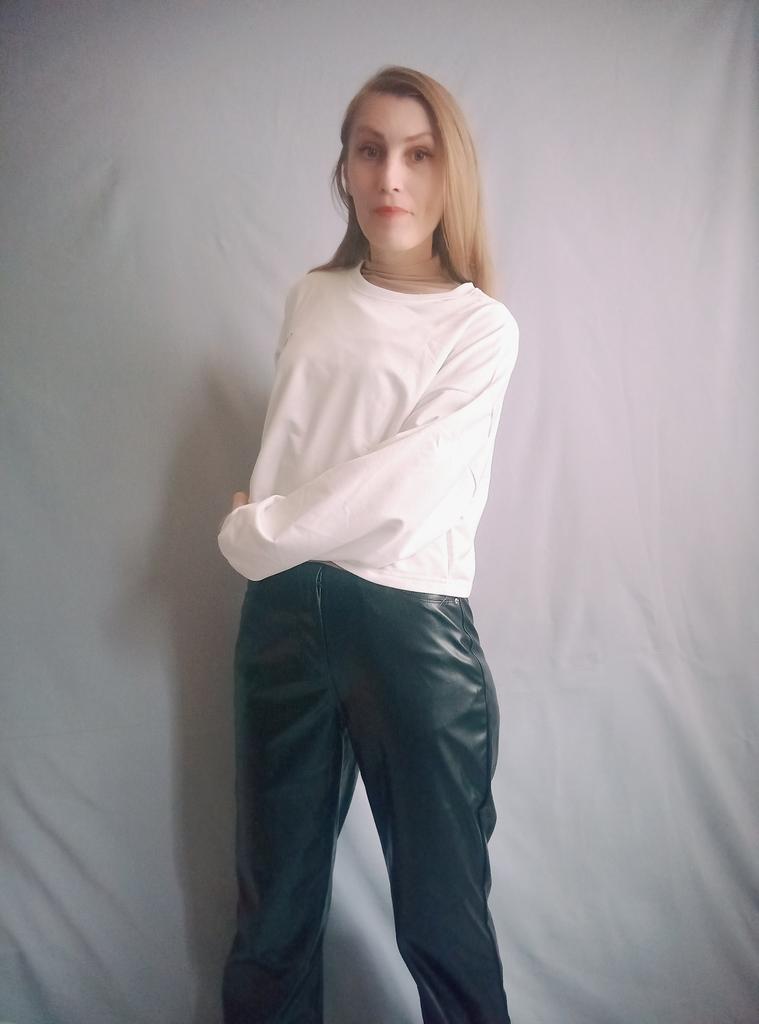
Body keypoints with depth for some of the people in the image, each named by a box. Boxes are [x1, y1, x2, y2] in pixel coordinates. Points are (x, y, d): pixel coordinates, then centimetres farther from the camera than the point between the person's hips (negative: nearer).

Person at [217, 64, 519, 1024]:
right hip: (285, 611, 4)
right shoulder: (310, 301, 10)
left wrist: (256, 532, -6)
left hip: (412, 616, -4)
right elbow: (281, 453, 12)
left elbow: (403, 484, -13)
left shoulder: (482, 328, -4)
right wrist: (257, 520, -6)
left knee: (442, 904, 7)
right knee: (274, 886, 16)